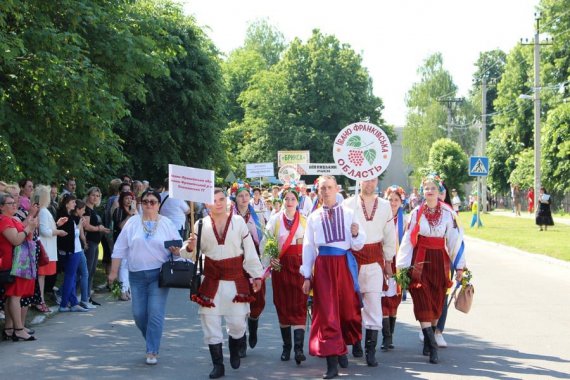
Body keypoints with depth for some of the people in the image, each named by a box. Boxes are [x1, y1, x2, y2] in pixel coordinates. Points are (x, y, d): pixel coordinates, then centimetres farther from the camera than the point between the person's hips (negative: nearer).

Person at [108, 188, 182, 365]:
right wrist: (114, 271, 3)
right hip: (137, 275, 2)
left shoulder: (167, 224, 4)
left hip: (159, 274, -2)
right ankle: (152, 342, 28)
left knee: (156, 314, -8)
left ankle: (152, 351, -1)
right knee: (138, 314, 4)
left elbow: (178, 247, 10)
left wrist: (176, 251, -14)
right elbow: (120, 249, 6)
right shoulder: (132, 223, 5)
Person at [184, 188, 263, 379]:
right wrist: (189, 248, -19)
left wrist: (256, 275, 2)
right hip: (211, 280, 1)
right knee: (211, 322, 1)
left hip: (236, 279, -1)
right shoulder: (201, 224, 3)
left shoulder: (238, 221, 1)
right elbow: (193, 253, 5)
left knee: (237, 322, 0)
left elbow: (249, 250, 3)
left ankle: (234, 351, 32)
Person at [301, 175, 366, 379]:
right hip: (323, 266, 0)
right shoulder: (313, 217, 7)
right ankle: (332, 361, -5)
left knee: (347, 308, 10)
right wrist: (307, 276, 4)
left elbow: (358, 245, 4)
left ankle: (342, 349, 34)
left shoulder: (348, 213, 4)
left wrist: (356, 234, -18)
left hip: (345, 265, 0)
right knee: (327, 312, -5)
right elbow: (308, 247, 8)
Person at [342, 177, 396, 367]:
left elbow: (389, 234, 13)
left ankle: (371, 351, -6)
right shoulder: (348, 205, 0)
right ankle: (356, 343, 24)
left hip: (375, 259, 1)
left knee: (374, 303, -7)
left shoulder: (385, 206, 8)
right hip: (353, 257, -1)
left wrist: (388, 261, 13)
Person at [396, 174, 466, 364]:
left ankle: (428, 341, 21)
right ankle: (432, 347, -10)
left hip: (439, 259, 1)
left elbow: (455, 239, 2)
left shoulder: (448, 213, 1)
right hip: (419, 260, -1)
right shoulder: (416, 213, 2)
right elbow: (407, 239, 3)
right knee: (423, 301, -8)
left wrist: (459, 266, -1)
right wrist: (402, 265, 1)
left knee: (436, 301, 6)